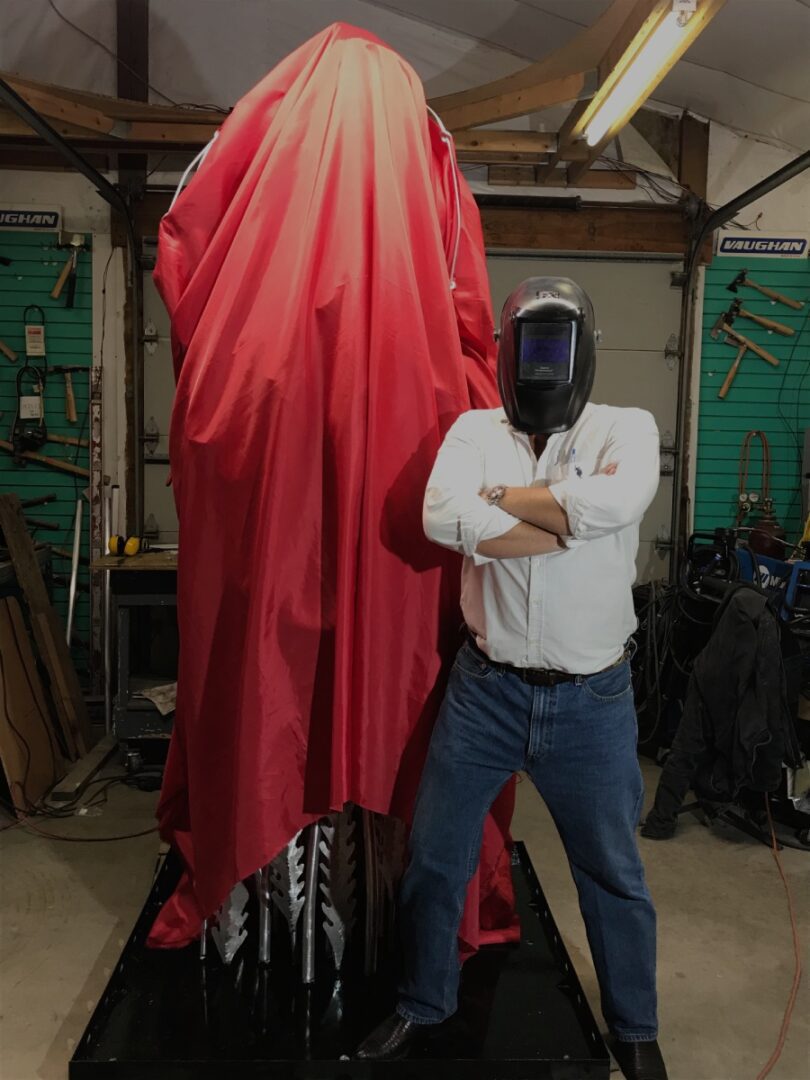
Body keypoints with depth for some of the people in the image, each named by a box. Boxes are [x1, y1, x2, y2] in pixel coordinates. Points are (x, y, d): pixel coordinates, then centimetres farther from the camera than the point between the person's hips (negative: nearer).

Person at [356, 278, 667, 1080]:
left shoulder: (628, 428, -4)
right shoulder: (475, 430, 0)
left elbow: (617, 502, -27)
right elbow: (442, 518, -20)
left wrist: (502, 497, -16)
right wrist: (571, 521, -20)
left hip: (592, 698, -1)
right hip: (485, 689, 2)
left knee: (614, 873, 16)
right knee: (433, 859, 14)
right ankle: (422, 1006, 40)